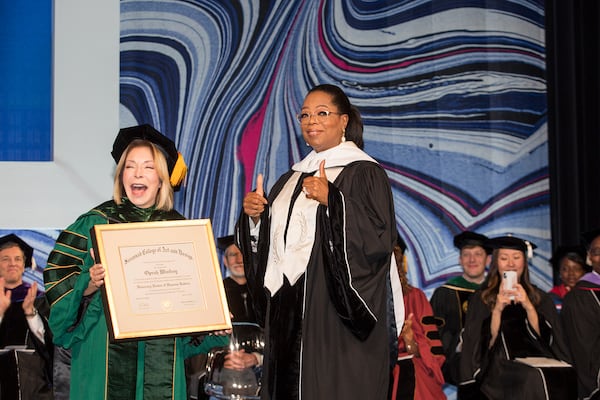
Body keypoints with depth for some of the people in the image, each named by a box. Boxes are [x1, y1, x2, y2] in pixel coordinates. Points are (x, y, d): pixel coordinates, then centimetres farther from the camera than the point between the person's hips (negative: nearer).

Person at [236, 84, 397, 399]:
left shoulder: (363, 172, -3)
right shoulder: (292, 178, 18)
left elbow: (380, 239, -16)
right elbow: (268, 246, 20)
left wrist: (332, 200, -23)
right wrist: (254, 217, 2)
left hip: (335, 315, -6)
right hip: (287, 314, 6)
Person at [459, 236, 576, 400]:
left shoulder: (540, 298, 17)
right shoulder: (481, 299, 11)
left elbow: (546, 338, 3)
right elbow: (486, 343, 1)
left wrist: (529, 307, -10)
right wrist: (497, 309, -13)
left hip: (539, 364, 3)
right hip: (499, 371, -3)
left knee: (566, 375, -31)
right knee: (534, 380, -36)